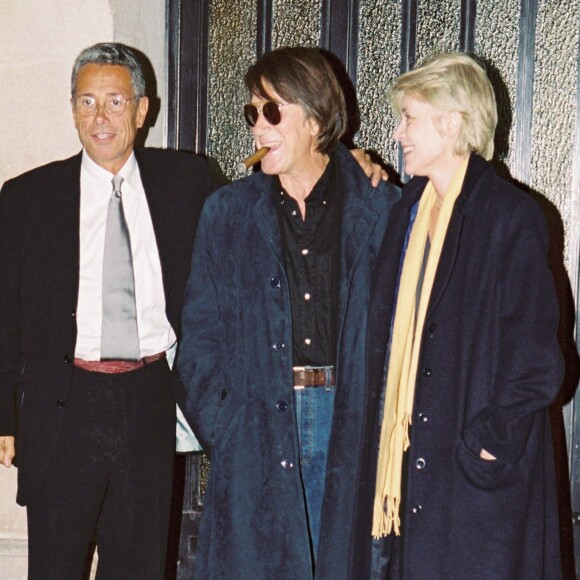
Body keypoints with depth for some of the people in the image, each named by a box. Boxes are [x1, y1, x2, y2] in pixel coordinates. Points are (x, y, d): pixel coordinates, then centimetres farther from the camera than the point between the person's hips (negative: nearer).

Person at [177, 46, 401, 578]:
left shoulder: (380, 208, 3)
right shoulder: (227, 211, 8)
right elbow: (200, 330, 7)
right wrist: (218, 425, -5)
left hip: (350, 423, -1)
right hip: (257, 424, 1)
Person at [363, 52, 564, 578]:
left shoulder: (510, 216, -12)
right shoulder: (411, 209, 10)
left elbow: (536, 359, -14)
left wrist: (492, 443, -13)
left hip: (477, 466, -7)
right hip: (407, 453, 7)